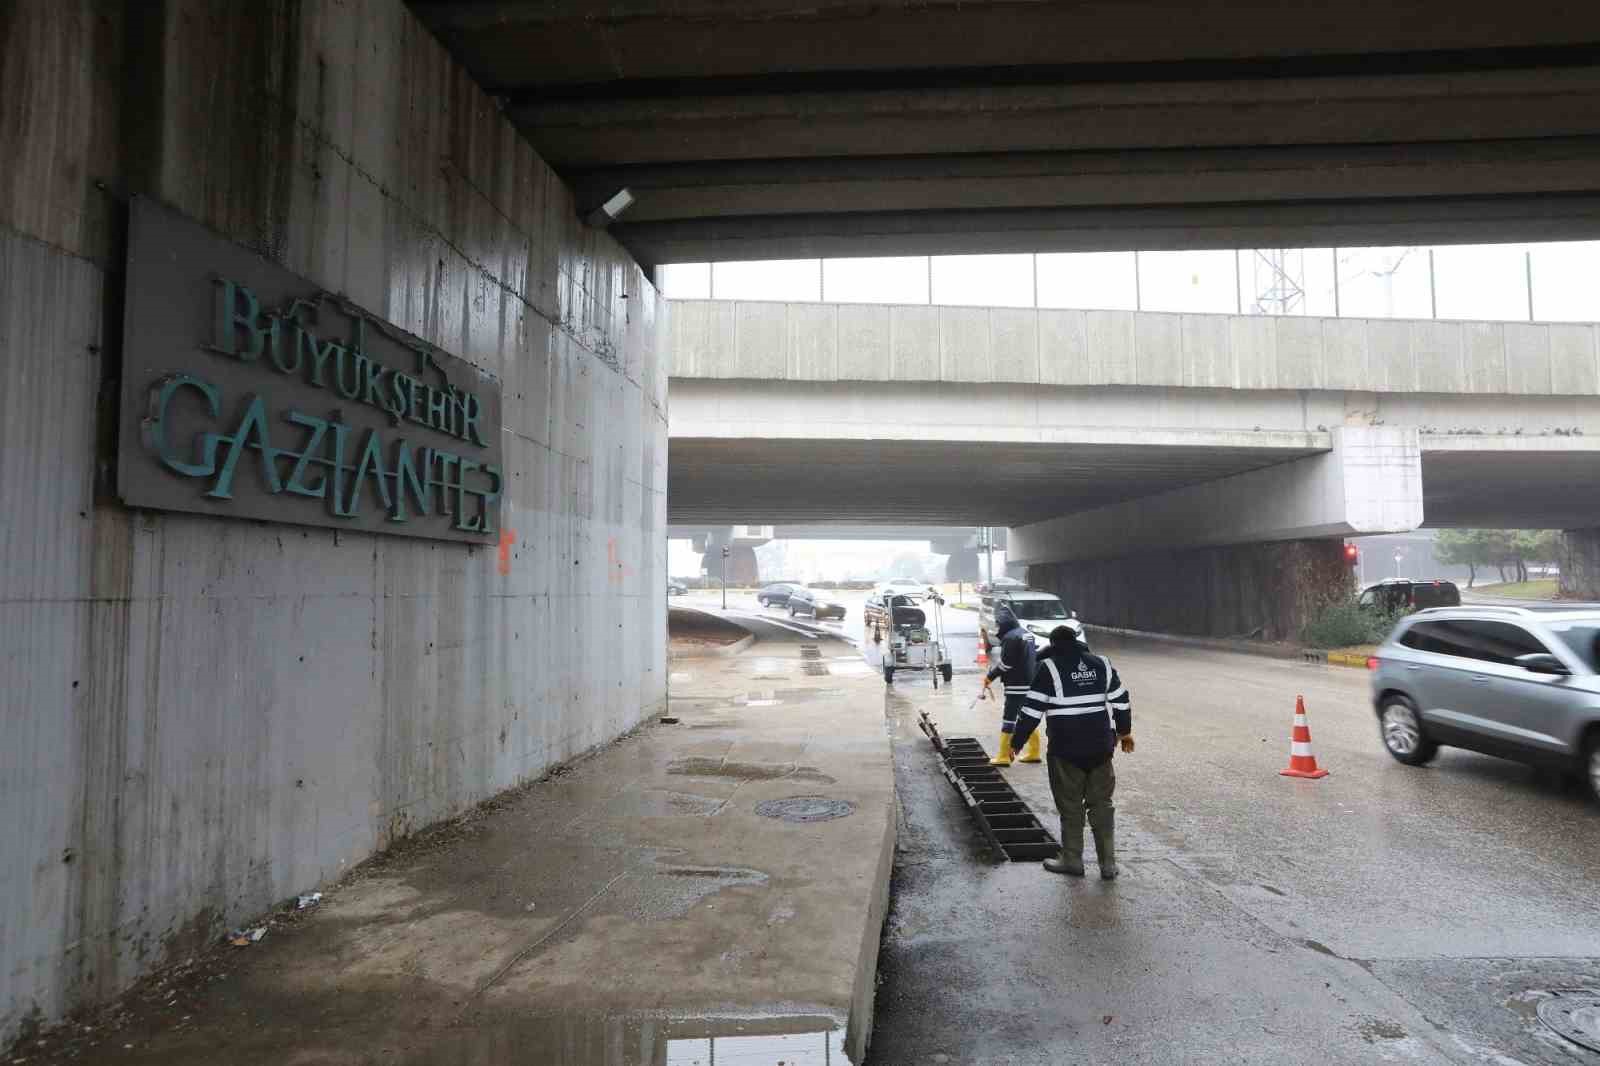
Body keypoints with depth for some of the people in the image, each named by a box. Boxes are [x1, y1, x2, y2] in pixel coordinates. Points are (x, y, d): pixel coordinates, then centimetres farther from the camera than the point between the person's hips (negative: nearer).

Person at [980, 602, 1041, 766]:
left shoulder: (1011, 637, -18)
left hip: (1017, 686, -10)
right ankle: (1033, 752, 24)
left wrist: (989, 676, -4)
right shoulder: (1026, 633, 12)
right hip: (1030, 683, 10)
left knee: (1008, 719, -5)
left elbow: (1005, 664, -18)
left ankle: (1004, 756, -2)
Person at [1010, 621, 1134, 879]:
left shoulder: (1049, 667, -8)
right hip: (1101, 747, 4)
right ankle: (1108, 864, 17)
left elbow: (1032, 710, -11)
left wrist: (1017, 742, -4)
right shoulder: (1101, 663, 7)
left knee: (1071, 806, 8)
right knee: (1101, 804, 14)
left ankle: (1072, 860, 17)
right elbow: (1121, 701, 13)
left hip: (1066, 750, -4)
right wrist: (1125, 731, 28)